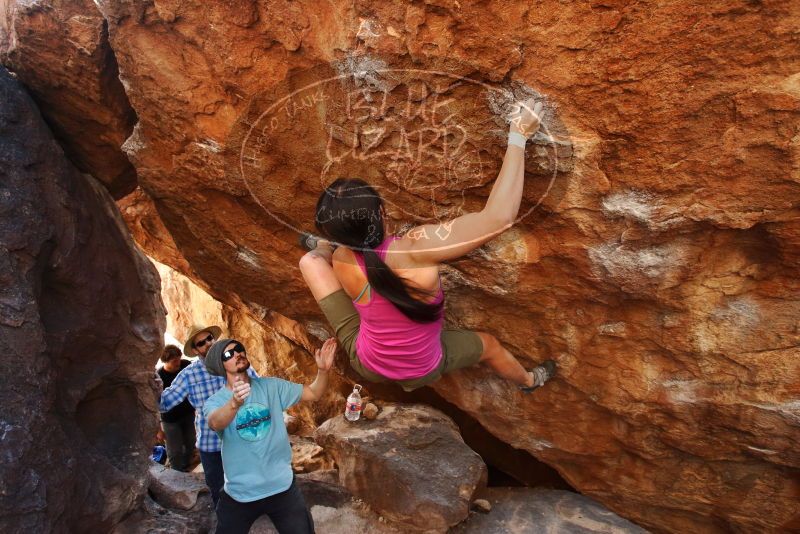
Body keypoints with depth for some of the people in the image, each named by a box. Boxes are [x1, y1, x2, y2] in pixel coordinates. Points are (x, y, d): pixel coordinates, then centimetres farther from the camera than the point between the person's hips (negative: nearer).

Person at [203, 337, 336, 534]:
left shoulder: (271, 386, -2)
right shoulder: (215, 401, -9)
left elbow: (314, 393, -2)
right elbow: (216, 423, -32)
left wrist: (323, 370, -24)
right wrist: (235, 403, -54)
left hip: (282, 487, 1)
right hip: (239, 495, -1)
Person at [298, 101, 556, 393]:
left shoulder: (341, 262, -28)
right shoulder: (415, 249, -42)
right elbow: (500, 217, -42)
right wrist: (518, 138, -35)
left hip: (365, 363, 2)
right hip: (423, 372, -1)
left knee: (311, 260, 4)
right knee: (488, 344, 31)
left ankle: (323, 247, 39)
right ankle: (530, 381, 60)